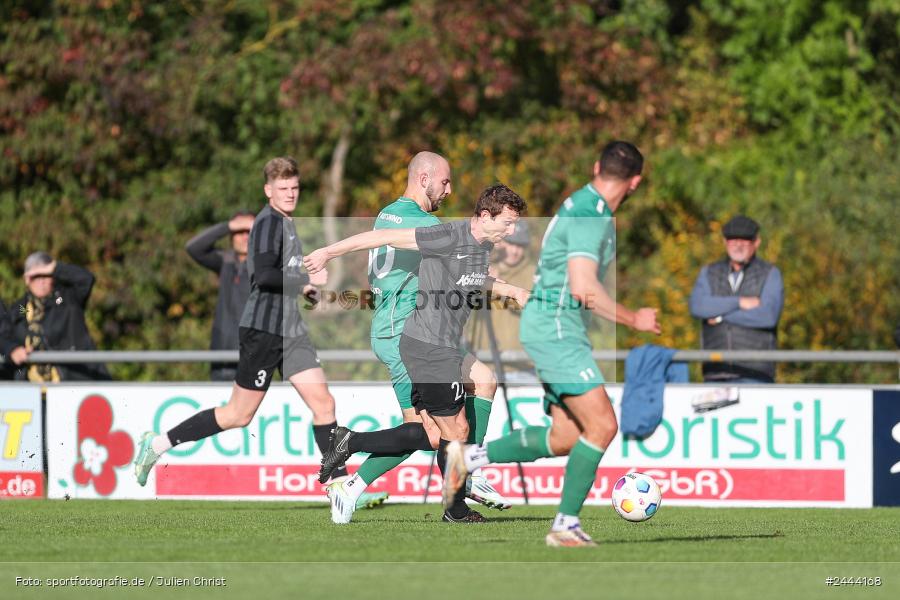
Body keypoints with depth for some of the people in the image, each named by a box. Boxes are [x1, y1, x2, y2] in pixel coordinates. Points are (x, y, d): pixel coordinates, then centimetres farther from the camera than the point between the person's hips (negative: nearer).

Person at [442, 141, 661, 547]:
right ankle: (566, 524, -10)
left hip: (560, 330, 10)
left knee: (566, 438, 10)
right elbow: (583, 288, -25)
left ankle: (469, 457, 16)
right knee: (602, 425, -13)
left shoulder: (584, 206, 14)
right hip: (555, 327, -10)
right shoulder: (590, 216, -17)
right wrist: (633, 320, -14)